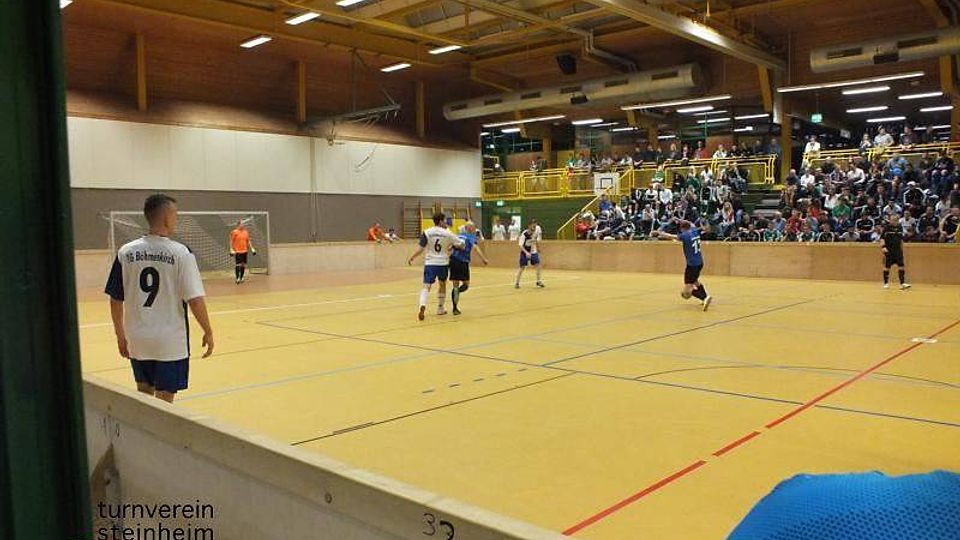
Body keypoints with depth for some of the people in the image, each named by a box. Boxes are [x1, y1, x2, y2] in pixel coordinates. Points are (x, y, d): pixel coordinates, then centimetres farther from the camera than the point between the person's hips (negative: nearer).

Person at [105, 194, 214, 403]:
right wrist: (208, 332, -2)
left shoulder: (126, 252, -1)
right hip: (170, 341, -4)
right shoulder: (181, 253, -12)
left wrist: (120, 335, 14)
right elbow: (195, 300, -14)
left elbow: (115, 300, 3)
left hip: (138, 340, 4)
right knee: (164, 400, 7)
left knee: (144, 397, 21)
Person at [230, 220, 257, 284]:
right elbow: (231, 242, -4)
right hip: (237, 251, -5)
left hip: (244, 251, 5)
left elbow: (248, 241, 16)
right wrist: (231, 250, -11)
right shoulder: (234, 232, -5)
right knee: (237, 265, -8)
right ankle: (237, 278, -5)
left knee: (243, 265, 8)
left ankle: (241, 278, 19)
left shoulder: (246, 232, 10)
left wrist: (252, 248, 11)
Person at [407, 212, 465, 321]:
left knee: (426, 286, -6)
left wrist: (411, 258, 6)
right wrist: (452, 247, 23)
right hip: (443, 263, 1)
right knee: (442, 284, 23)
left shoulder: (427, 233, -3)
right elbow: (460, 244, 4)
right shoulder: (447, 234, -2)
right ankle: (440, 308, 32)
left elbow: (421, 248, -6)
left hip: (430, 263, -1)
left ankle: (422, 306, -30)